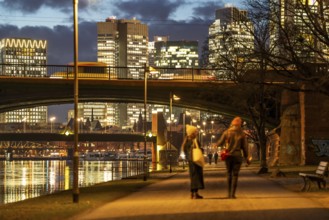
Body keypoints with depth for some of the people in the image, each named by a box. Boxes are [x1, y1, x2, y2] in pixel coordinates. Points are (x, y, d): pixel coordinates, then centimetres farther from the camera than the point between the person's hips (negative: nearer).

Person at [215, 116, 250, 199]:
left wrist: (216, 145, 26)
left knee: (229, 174, 14)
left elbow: (220, 142, 3)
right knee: (235, 175, 2)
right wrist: (246, 158, 7)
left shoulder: (227, 132, -3)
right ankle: (232, 194, -2)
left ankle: (229, 193, 11)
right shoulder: (242, 134, -4)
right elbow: (244, 147, -1)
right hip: (237, 156, -1)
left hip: (228, 155, 1)